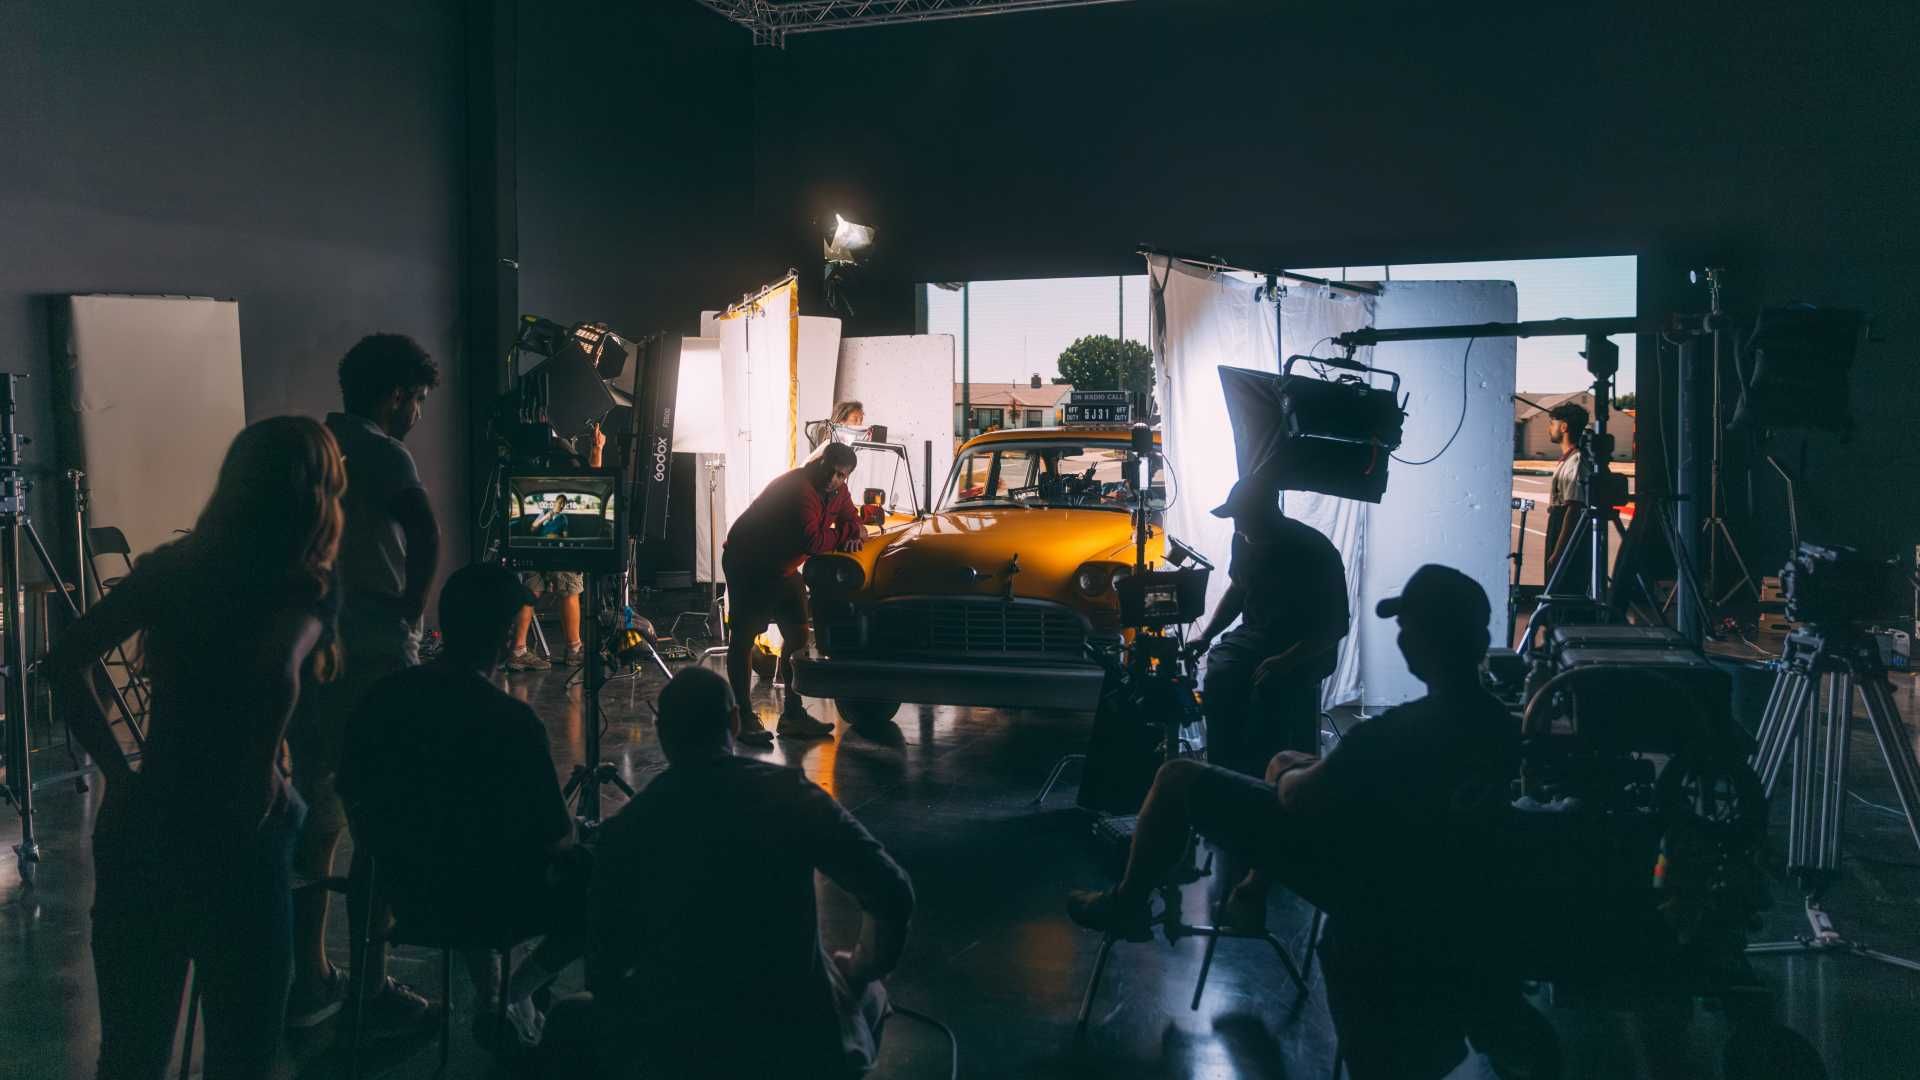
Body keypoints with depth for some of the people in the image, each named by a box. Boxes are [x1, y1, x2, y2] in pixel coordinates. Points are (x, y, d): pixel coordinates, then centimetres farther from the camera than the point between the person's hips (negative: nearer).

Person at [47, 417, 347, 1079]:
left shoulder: (169, 568, 1)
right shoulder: (306, 589, -12)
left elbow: (64, 663, 5)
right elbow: (277, 672, -23)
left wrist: (117, 769, 6)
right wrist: (261, 773, -10)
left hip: (134, 825, 5)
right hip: (232, 841, -5)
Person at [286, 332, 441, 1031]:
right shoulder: (381, 454, -10)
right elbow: (427, 539, -25)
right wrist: (410, 618, -10)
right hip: (369, 653, -7)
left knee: (316, 814, 15)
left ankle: (308, 978, 22)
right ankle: (370, 986, 7)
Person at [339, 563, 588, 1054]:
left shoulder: (386, 695, -9)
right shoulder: (511, 720, -26)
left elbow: (353, 793, 7)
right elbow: (555, 842, -18)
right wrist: (568, 849, 5)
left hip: (403, 892, 6)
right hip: (488, 906, -6)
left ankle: (486, 998, 30)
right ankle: (517, 994, 11)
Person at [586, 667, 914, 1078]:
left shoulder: (625, 826, -5)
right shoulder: (790, 793, -7)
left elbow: (607, 965, 0)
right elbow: (893, 895, -7)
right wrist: (861, 974, 12)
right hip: (800, 1041, 0)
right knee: (868, 994, 31)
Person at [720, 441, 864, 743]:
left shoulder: (837, 492, -2)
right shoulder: (799, 488, -29)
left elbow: (850, 518, 13)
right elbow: (812, 542, -35)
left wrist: (852, 537, -12)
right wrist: (848, 533, -20)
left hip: (782, 568, 9)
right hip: (747, 562, -9)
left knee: (797, 635, 8)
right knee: (744, 637, -6)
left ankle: (792, 713, 15)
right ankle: (744, 717, -6)